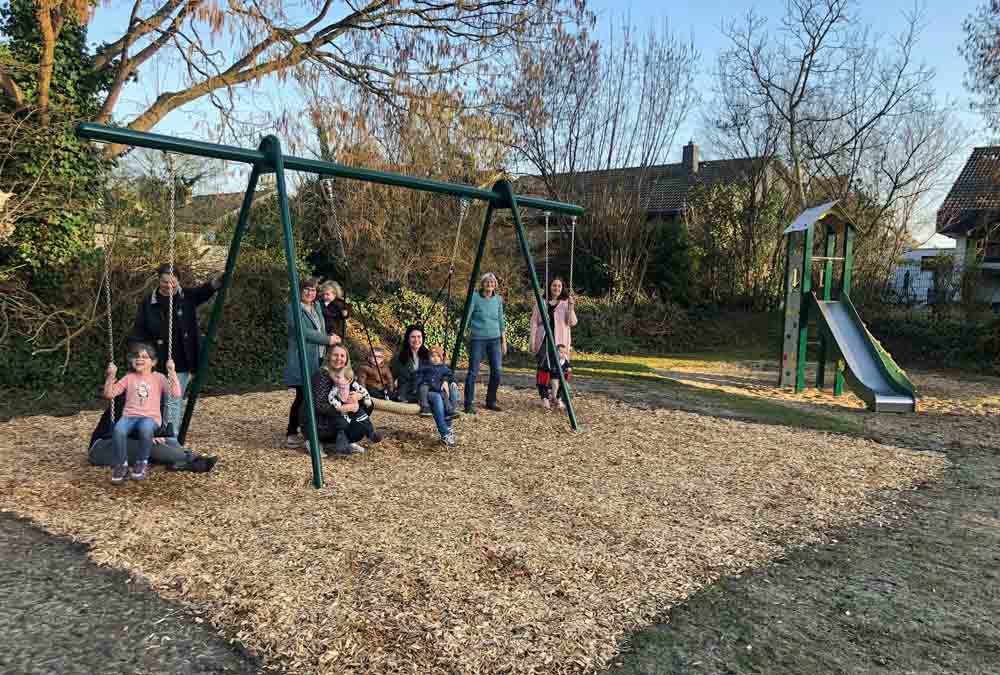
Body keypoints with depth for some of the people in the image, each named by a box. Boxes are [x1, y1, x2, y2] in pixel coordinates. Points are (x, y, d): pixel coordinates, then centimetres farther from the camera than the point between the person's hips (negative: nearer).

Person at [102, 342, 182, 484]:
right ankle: (121, 466, -13)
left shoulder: (158, 378, 9)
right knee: (118, 430, -33)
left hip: (150, 417, -2)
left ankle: (141, 463, -14)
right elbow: (109, 394, 9)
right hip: (129, 416, 2)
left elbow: (176, 393, -6)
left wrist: (172, 372, -13)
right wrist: (111, 375, -3)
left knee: (145, 429, -39)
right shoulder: (129, 378, 16)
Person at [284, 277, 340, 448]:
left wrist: (331, 337, 7)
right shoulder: (294, 308, -7)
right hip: (301, 359, -7)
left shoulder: (317, 307, 16)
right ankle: (291, 433, 5)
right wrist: (328, 340, -17)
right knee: (302, 396, -5)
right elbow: (304, 332, -18)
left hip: (318, 358, 7)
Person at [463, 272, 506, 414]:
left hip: (495, 339, 4)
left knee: (496, 371, 1)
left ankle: (491, 402, 17)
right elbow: (467, 317, -5)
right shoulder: (475, 297, -4)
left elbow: (501, 321, 13)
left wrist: (504, 341, 11)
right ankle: (468, 405, 0)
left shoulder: (498, 299, 8)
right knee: (473, 372, -6)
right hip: (478, 339, -4)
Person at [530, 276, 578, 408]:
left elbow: (572, 322, -6)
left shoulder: (566, 304, 6)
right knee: (543, 368, -3)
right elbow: (534, 323, 6)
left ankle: (557, 397, 12)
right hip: (544, 340, 0)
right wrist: (532, 341, 0)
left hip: (560, 341, 0)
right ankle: (544, 397, 4)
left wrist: (571, 307, -19)